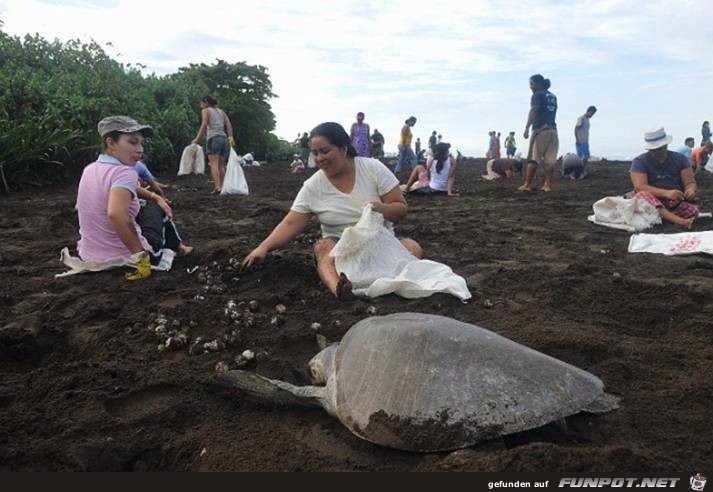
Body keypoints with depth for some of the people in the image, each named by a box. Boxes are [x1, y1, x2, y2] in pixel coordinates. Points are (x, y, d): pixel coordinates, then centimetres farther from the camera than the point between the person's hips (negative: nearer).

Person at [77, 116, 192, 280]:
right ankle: (178, 248, 42)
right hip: (128, 259, -7)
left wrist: (155, 196, 16)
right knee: (155, 208, 21)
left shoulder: (89, 169, 3)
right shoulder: (125, 173, -24)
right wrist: (141, 257, -32)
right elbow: (115, 214, -41)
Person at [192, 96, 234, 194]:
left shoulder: (205, 110, 7)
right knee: (221, 165, 9)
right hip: (224, 138, 6)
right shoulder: (221, 111, 22)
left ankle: (217, 187, -23)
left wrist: (197, 139, -9)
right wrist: (230, 137, 5)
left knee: (214, 163, -11)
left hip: (213, 138, -6)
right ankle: (222, 187, 6)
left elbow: (204, 125, -7)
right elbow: (229, 124, 11)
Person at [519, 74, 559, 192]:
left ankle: (527, 185, -7)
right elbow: (553, 112, 20)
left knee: (533, 158, -6)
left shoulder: (537, 95, -2)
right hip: (553, 129, 7)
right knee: (550, 159, 2)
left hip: (540, 129, -7)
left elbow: (533, 111, -16)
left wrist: (527, 128, -24)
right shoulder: (553, 96, 21)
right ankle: (548, 185, 0)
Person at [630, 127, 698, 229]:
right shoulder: (640, 162, -2)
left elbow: (690, 183, 5)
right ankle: (678, 221, -53)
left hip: (676, 203, 3)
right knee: (642, 195, -37)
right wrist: (666, 193, -30)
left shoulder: (680, 159, 9)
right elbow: (640, 187, -16)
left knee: (693, 211, -28)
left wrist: (690, 190, -21)